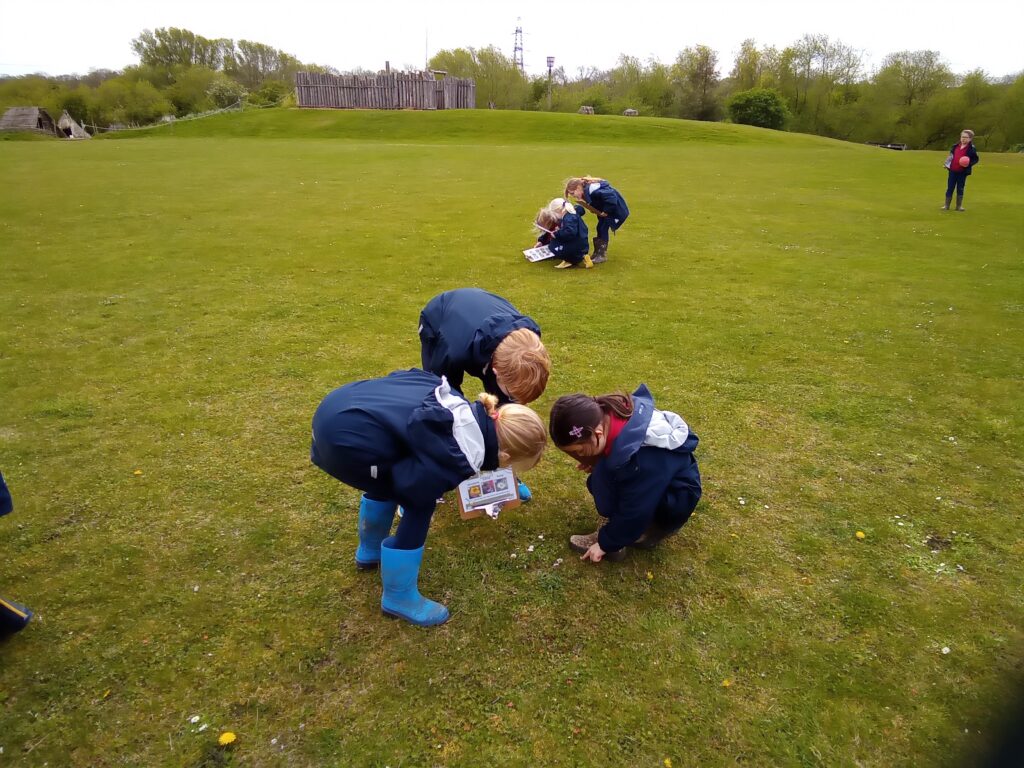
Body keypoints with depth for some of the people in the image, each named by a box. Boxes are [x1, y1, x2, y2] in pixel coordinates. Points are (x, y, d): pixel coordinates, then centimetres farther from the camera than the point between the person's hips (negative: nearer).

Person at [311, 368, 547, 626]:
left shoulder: (468, 410, 13)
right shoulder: (465, 459, -11)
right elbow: (409, 482, -8)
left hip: (335, 407, 10)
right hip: (344, 437, -9)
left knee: (387, 484, 31)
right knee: (419, 506, 6)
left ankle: (369, 552, 56)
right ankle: (399, 600, 22)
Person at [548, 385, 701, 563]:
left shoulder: (639, 460, -38)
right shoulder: (605, 412, -17)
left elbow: (634, 509, -25)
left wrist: (606, 543, -11)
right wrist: (593, 460, -10)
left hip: (677, 496, -9)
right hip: (657, 480, 9)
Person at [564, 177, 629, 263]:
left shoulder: (591, 189, -32)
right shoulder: (586, 191, -1)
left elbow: (611, 197, -36)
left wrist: (606, 211, -25)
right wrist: (599, 211, -1)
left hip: (615, 209, -10)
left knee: (603, 229, -9)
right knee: (600, 229, 10)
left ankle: (602, 255, 0)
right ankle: (597, 253, 20)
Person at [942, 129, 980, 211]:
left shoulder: (971, 149, -6)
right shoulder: (955, 146, 5)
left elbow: (976, 159, -3)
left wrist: (969, 163, -20)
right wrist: (947, 164, 10)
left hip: (963, 172, -3)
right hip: (953, 171, 3)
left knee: (960, 189, 5)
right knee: (950, 188, 6)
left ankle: (959, 206, 13)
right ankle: (946, 205, 12)